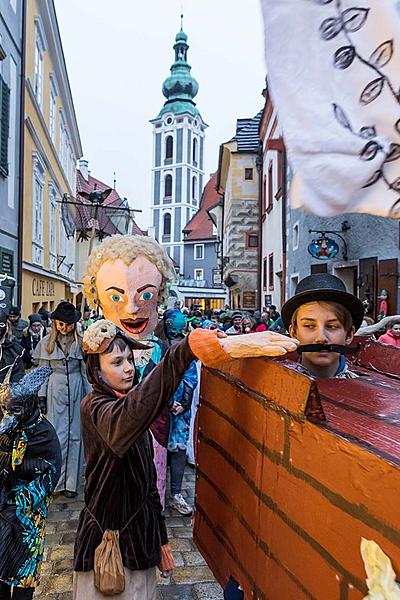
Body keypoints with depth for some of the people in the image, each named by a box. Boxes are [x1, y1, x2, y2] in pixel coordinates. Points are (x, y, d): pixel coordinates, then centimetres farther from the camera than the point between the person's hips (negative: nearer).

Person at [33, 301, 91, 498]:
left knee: (74, 435, 7)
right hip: (55, 391, -1)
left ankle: (71, 482, 20)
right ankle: (55, 480, 15)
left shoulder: (81, 342, 1)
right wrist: (42, 396, 0)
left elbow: (85, 371, 4)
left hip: (76, 391, 1)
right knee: (57, 436, 0)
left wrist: (89, 396, 3)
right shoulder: (46, 342, 1)